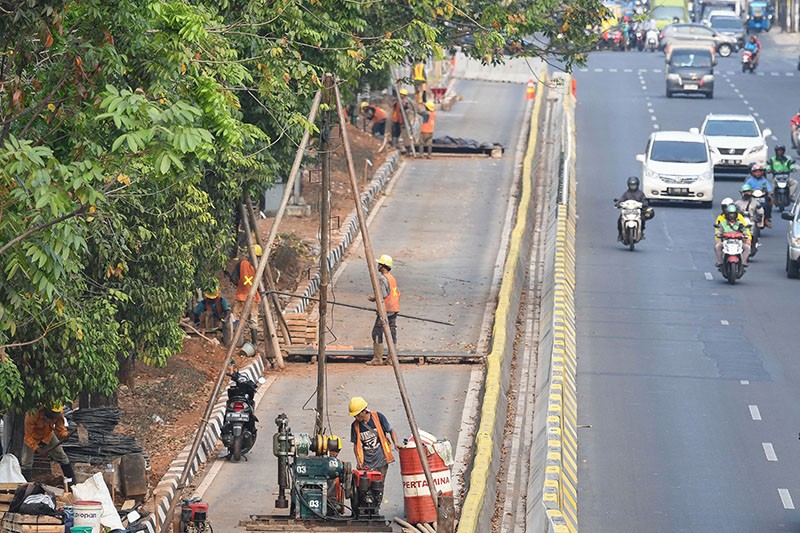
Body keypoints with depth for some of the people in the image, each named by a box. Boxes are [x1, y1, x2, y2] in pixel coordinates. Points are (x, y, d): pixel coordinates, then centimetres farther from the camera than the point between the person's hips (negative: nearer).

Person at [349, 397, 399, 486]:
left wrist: (396, 444, -11)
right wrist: (358, 460, -1)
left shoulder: (378, 417, -5)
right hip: (366, 463, 1)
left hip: (381, 459, -1)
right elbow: (356, 444, 10)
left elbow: (391, 430, 5)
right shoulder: (355, 425, 1)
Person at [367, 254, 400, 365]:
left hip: (386, 310, -9)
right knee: (392, 333, 8)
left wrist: (373, 298, -2)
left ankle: (377, 359, -5)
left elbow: (383, 294, -20)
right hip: (394, 309, 9)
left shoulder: (382, 278, -12)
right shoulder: (392, 278, 15)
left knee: (377, 333, -3)